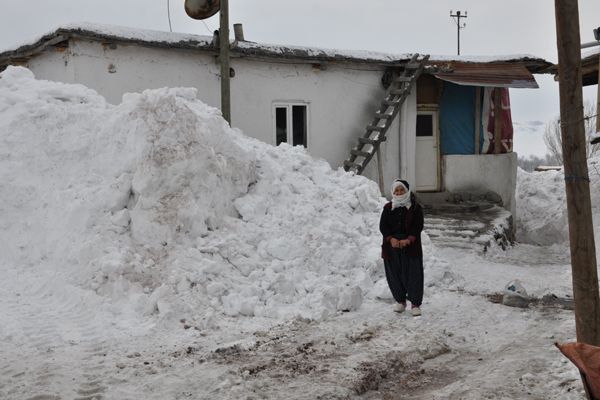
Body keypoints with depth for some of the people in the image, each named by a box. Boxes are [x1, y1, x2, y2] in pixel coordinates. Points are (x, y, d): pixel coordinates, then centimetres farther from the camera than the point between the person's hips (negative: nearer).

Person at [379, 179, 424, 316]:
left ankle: (415, 304, 8)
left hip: (411, 246, -2)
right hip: (392, 247, 3)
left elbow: (418, 227, -6)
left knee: (413, 275, -2)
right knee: (395, 275, 7)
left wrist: (408, 240, -20)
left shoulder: (415, 208, 0)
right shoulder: (388, 208, 7)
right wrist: (391, 239, -16)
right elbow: (383, 226, 1)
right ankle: (401, 301, 24)